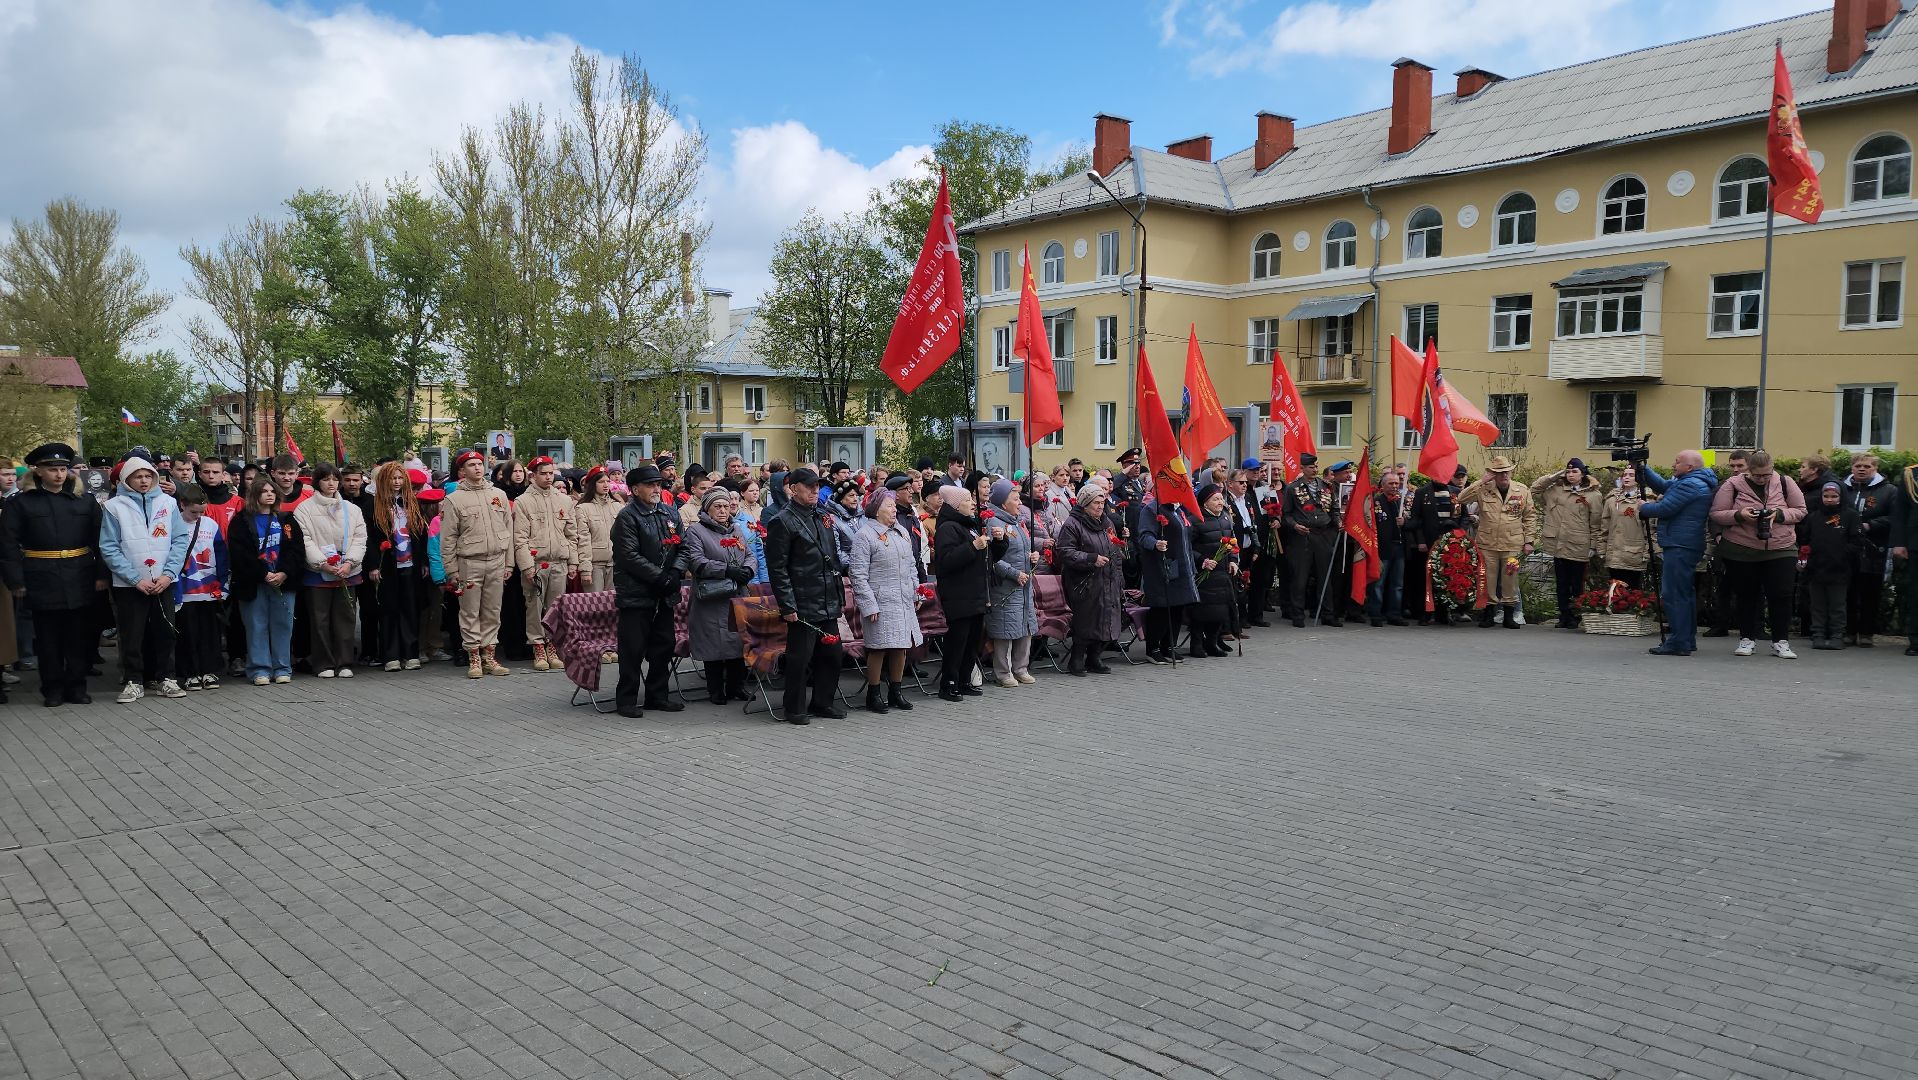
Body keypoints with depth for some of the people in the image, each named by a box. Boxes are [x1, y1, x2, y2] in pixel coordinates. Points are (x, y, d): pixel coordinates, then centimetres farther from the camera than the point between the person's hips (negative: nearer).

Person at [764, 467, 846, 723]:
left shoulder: (823, 517, 16)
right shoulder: (782, 522, -8)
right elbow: (777, 569, -12)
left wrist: (840, 597, 17)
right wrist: (787, 606, -16)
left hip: (828, 604, 7)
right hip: (803, 605, -7)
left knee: (832, 654, 12)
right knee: (800, 658, -1)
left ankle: (823, 702, 25)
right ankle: (795, 709, 11)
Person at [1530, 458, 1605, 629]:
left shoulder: (1593, 495, 0)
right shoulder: (1556, 490, 11)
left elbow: (1596, 524, 0)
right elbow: (1535, 489, 12)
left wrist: (1593, 546, -4)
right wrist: (1555, 476, 4)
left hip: (1579, 547, -3)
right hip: (1559, 545, 3)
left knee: (1577, 584, 4)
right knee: (1561, 584, 7)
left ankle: (1575, 618, 12)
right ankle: (1564, 616, 15)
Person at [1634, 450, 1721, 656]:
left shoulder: (1690, 485, -16)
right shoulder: (1698, 482, 18)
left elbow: (1664, 509, -18)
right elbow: (1662, 486, 23)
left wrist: (1643, 507, 1)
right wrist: (1643, 468, 15)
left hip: (1680, 546, -11)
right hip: (1689, 546, 11)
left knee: (1673, 594, -10)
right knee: (1685, 593, 16)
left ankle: (1678, 643, -10)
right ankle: (1687, 640, 23)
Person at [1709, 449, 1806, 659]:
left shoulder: (1784, 484, 2)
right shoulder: (1733, 486, -2)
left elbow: (1800, 511, 5)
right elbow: (1716, 514, -2)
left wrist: (1779, 514, -13)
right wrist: (1739, 515, -20)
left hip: (1781, 550, 1)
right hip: (1741, 552, 0)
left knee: (1781, 595, -4)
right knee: (1746, 596, 8)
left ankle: (1781, 642, 4)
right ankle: (1747, 639, 18)